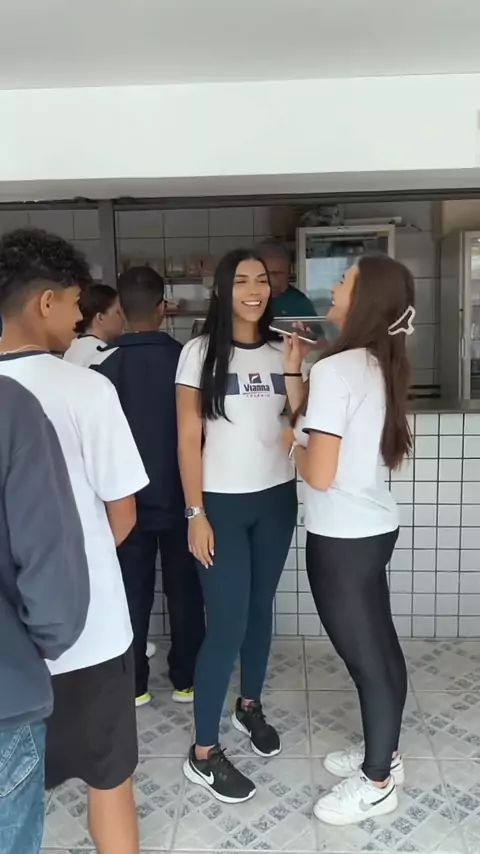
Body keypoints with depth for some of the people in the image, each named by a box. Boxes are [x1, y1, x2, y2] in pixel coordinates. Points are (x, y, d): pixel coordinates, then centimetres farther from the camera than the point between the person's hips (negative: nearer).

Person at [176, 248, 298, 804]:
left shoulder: (280, 352, 5)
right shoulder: (200, 352, -7)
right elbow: (188, 440, -8)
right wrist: (196, 513, -12)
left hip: (276, 499, 4)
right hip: (222, 503, -4)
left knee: (260, 608, 16)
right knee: (226, 625, -3)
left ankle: (250, 707, 40)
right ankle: (202, 754, 14)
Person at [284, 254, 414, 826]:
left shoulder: (335, 369, -21)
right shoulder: (380, 366, 7)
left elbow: (319, 473, -24)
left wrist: (293, 441, -4)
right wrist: (294, 372, 9)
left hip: (341, 537, -9)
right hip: (373, 526, 9)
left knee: (364, 657, 7)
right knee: (378, 647, 21)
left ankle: (377, 784, 27)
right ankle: (382, 754, 40)